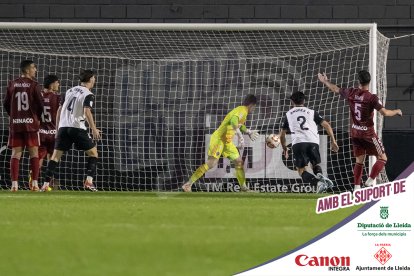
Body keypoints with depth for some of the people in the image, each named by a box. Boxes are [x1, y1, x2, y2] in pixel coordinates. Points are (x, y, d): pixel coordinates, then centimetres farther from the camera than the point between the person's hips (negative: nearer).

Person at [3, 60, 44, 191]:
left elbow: (6, 104, 7)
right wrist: (38, 118, 13)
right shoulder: (34, 85, -6)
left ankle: (14, 184, -5)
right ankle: (35, 183, 0)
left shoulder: (12, 84, 4)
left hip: (15, 123, 3)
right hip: (31, 124, -3)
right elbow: (40, 105, -6)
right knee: (34, 153, 4)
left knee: (15, 154, 3)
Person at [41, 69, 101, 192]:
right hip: (77, 127, -5)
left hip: (63, 127, 5)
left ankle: (46, 184, -5)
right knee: (93, 152, 9)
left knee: (56, 155, 5)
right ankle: (89, 181, -4)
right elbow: (87, 112, -17)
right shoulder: (88, 95, -2)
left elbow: (60, 110, 18)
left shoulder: (69, 91, 18)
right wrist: (94, 129, -15)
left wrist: (58, 127, 24)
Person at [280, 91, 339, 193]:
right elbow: (327, 125, 11)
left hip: (298, 143, -1)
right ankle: (320, 175, -15)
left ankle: (317, 182, -24)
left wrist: (284, 148, 45)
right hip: (313, 142, 1)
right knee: (315, 164, 23)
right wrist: (333, 141, 14)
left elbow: (282, 135, 30)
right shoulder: (311, 112, 22)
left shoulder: (288, 114, 25)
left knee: (301, 169, 7)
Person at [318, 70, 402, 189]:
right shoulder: (372, 98, -19)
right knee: (382, 158, 3)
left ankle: (357, 187, 8)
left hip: (355, 132, 6)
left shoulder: (351, 93, -3)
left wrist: (325, 81, 34)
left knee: (359, 161, 14)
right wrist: (396, 112, -4)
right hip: (368, 133, -6)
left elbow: (335, 89, 14)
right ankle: (370, 181, -11)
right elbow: (384, 112, -24)